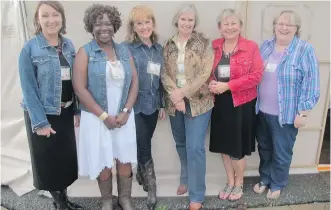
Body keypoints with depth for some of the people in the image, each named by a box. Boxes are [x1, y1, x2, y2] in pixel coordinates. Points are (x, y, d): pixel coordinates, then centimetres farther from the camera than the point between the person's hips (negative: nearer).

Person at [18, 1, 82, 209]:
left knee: (67, 155, 15)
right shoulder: (30, 48, -12)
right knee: (48, 159, 8)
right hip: (44, 113, -5)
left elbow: (75, 81, 5)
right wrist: (40, 122, -17)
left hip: (65, 111, 5)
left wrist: (78, 109, 2)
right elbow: (28, 89, -14)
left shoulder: (69, 45, 3)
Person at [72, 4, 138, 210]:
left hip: (124, 116, 3)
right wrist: (104, 116, -13)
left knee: (125, 160, 8)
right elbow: (80, 88, -10)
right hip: (96, 117, -2)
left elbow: (134, 82, 5)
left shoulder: (124, 50, 7)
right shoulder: (85, 52, -3)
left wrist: (125, 111, -7)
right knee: (103, 162, 8)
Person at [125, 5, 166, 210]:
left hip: (152, 105, 5)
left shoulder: (158, 48, 7)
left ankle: (141, 177, 38)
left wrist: (162, 104, 14)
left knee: (144, 145, 16)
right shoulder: (127, 48, -9)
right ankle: (152, 191, 12)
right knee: (144, 148, -1)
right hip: (134, 106, -5)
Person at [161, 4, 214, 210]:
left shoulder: (203, 42, -4)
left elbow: (205, 73, -11)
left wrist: (184, 92, -17)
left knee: (195, 147, -5)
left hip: (198, 102, -4)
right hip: (175, 102, 4)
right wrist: (174, 93, -14)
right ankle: (186, 179, 41)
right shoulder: (169, 45, 8)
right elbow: (164, 72, 1)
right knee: (181, 145, 17)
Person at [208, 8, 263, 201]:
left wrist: (227, 85, -19)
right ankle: (230, 182, 33)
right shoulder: (214, 47, 5)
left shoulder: (251, 47, -6)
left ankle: (239, 183, 30)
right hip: (220, 103, 4)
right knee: (224, 145, 13)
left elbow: (256, 75, -13)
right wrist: (211, 83, -12)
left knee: (237, 147, 5)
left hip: (242, 104, -4)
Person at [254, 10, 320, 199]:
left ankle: (277, 184, 33)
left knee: (281, 153, 11)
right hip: (262, 111, 5)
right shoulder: (266, 46, 6)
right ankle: (264, 179, 40)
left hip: (286, 114, -4)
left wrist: (303, 112, -13)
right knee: (264, 148, 19)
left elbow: (311, 84, -11)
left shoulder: (305, 50, -10)